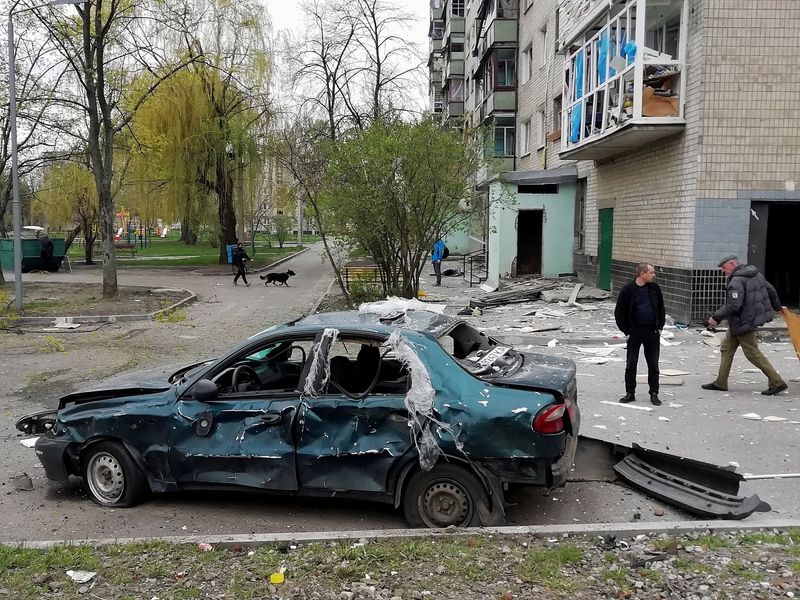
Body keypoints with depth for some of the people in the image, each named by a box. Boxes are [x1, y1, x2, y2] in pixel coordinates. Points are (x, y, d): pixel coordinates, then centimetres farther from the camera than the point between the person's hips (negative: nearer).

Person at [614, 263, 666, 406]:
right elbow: (619, 312, -3)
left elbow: (661, 309, 14)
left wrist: (660, 327, 5)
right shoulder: (628, 290, -7)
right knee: (631, 364, 4)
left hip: (652, 332, 3)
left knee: (653, 365, 7)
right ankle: (630, 393, 15)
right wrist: (626, 331, -6)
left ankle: (654, 394, 16)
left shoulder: (654, 288, 4)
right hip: (634, 332, -2)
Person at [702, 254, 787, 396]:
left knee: (753, 353, -1)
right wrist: (777, 307, 34)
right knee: (726, 348, 14)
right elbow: (771, 290, 19)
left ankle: (777, 383, 6)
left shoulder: (737, 281, -21)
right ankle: (720, 383, 18)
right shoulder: (755, 273, 9)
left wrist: (716, 317, -18)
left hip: (743, 322, -10)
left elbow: (733, 306, -27)